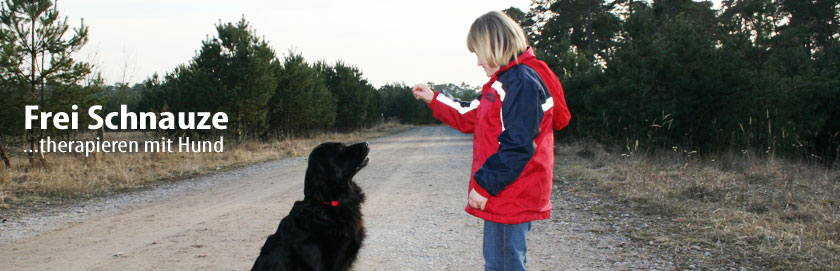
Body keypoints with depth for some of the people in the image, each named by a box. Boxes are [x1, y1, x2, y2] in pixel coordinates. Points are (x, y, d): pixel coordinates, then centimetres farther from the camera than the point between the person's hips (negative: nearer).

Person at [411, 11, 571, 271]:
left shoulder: (521, 81, -18)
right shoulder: (507, 80, 15)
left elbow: (517, 146, -24)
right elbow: (470, 117, 26)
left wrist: (484, 185, -20)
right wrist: (433, 99, 29)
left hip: (511, 198, -10)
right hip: (505, 198, 10)